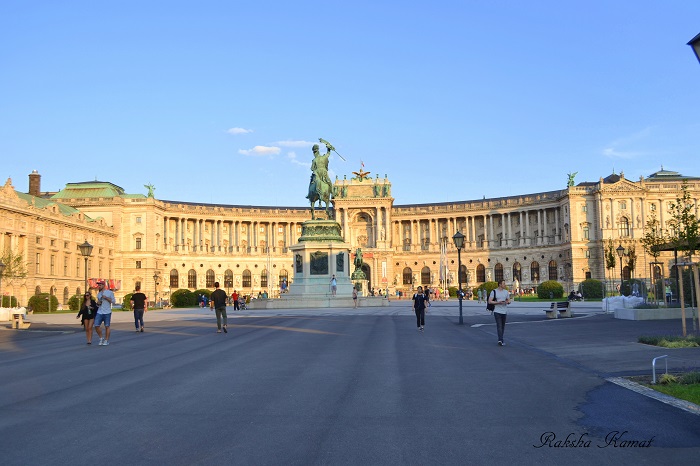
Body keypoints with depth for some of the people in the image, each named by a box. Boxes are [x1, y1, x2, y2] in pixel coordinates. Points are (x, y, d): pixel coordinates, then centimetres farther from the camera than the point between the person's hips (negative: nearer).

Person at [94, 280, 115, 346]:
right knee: (96, 326, -5)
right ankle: (101, 338, 12)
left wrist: (106, 298, -14)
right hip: (99, 312, 4)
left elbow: (113, 301, -4)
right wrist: (98, 303, 0)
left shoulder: (109, 292, -2)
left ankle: (106, 340, 11)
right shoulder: (98, 294, 14)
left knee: (107, 326, 1)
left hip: (107, 313, -4)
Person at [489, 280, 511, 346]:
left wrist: (507, 302, -11)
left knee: (503, 326, 10)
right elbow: (490, 301, -9)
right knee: (499, 325, -14)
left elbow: (509, 301, 14)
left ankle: (500, 340, 21)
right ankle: (501, 340, -20)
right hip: (497, 311, -5)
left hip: (504, 311, 5)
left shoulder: (506, 292, 9)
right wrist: (498, 302, -21)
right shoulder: (494, 292, -6)